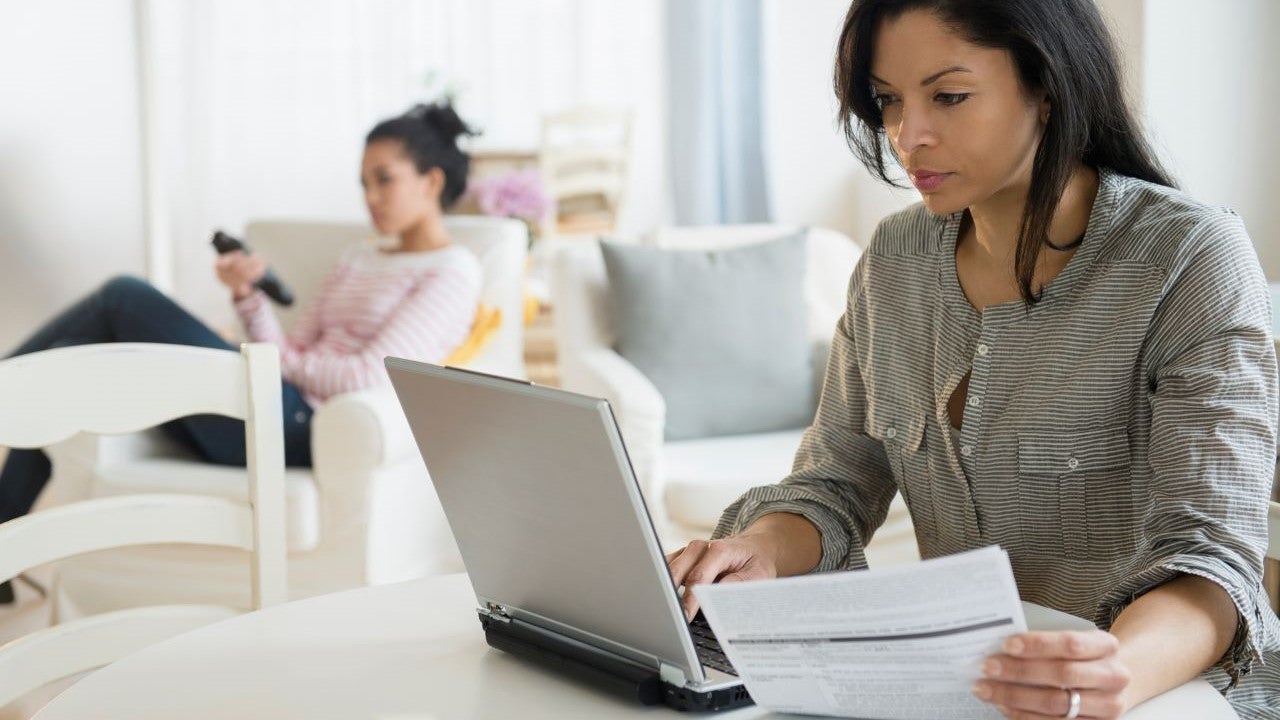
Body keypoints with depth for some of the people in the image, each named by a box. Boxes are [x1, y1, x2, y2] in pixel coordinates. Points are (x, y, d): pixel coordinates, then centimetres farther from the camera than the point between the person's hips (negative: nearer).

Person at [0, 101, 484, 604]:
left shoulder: (453, 271, -1)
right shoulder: (358, 261, 25)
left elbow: (370, 376, -12)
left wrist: (283, 362, 1)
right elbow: (289, 352, 15)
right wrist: (248, 296, -2)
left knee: (126, 297, -8)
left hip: (297, 432, -8)